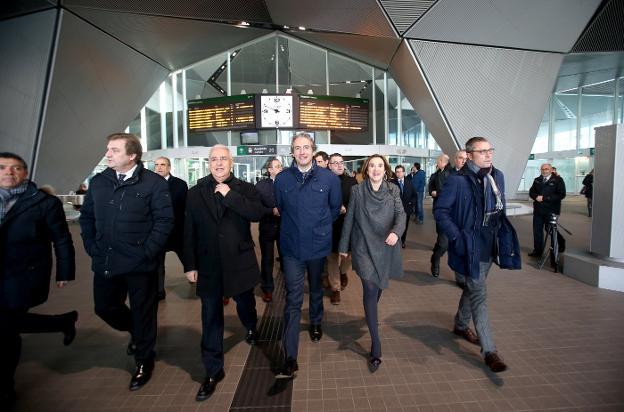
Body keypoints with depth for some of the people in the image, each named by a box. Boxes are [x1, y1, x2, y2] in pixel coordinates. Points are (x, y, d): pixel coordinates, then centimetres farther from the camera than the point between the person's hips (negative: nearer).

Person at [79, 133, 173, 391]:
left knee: (142, 312, 9)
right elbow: (86, 217, 14)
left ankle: (144, 361, 32)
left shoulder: (154, 182, -10)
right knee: (105, 307, 18)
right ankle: (137, 333, 48)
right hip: (105, 262, 5)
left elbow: (164, 220, -12)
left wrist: (147, 252, -15)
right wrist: (92, 248, 4)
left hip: (140, 264, -5)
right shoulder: (98, 182, 6)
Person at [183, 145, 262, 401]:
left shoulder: (245, 188, -2)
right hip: (208, 265, 1)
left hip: (240, 262, 0)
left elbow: (257, 213, -20)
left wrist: (230, 194, -23)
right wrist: (190, 265, -2)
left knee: (245, 304, 21)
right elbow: (189, 232, 1)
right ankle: (213, 371, 23)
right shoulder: (196, 193, 1)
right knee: (211, 318, 8)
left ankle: (251, 328, 55)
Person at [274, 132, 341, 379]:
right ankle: (290, 358, 1)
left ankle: (316, 323, 50)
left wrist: (320, 227, 11)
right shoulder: (282, 178, -4)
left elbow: (335, 208, 7)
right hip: (291, 247, -1)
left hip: (318, 245, 1)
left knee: (316, 289, 22)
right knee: (293, 299, -4)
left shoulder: (329, 178, -6)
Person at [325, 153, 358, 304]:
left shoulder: (352, 181, 2)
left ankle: (343, 272, 45)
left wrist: (346, 209, -12)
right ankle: (335, 288, 22)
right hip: (330, 225, -1)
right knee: (332, 257, 7)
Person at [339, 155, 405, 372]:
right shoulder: (357, 191, -3)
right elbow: (349, 219, 2)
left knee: (379, 285, 19)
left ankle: (370, 313, 51)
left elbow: (401, 213, -11)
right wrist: (343, 246, 6)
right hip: (363, 247, -2)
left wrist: (396, 231, -32)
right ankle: (376, 345, -5)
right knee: (370, 289, -11)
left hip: (385, 247, 3)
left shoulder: (393, 190, 0)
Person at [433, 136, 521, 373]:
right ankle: (489, 350, 6)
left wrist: (503, 235, 11)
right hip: (470, 247, -7)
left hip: (490, 246, 7)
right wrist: (457, 236, -18)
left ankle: (461, 325, 43)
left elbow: (500, 209, 17)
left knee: (473, 288, 22)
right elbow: (440, 210, -13)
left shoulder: (497, 176, 6)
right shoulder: (458, 180, -16)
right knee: (479, 295, -4)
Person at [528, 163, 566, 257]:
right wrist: (536, 197, -11)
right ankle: (537, 250, 13)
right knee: (537, 230, 4)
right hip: (538, 210, 4)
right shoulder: (537, 180, 11)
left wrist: (544, 198, -18)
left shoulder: (558, 180, -4)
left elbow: (561, 194, -12)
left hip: (551, 211, -4)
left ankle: (561, 243, 35)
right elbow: (531, 192, 13)